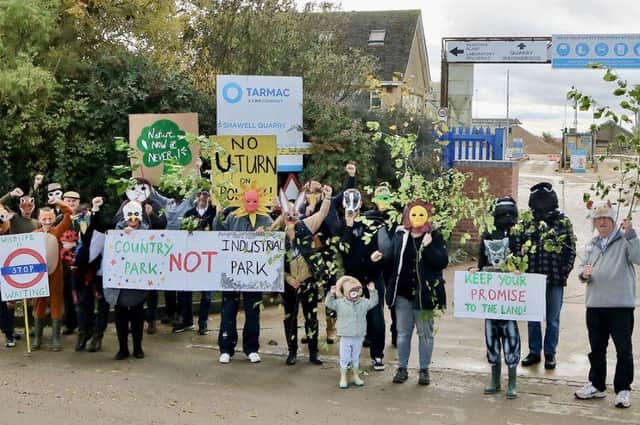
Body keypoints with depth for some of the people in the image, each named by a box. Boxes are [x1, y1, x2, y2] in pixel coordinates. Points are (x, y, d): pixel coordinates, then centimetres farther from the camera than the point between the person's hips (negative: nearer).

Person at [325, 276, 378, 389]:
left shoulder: (363, 302, 1)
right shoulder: (340, 303, -7)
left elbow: (373, 302, 0)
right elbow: (329, 303, -13)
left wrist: (372, 291, -11)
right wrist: (331, 294, -26)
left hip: (358, 337, 3)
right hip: (345, 337, -3)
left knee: (356, 358, 15)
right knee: (344, 358, 3)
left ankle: (355, 376, 29)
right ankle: (343, 378, 13)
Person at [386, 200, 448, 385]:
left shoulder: (434, 237, -4)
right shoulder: (400, 235, 3)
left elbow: (443, 262, -13)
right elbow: (392, 259, 8)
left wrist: (428, 247, -23)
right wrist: (390, 286, 0)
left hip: (425, 292, -3)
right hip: (403, 292, 3)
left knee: (425, 333, 7)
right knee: (403, 333, 10)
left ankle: (424, 370, 17)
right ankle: (402, 368, 20)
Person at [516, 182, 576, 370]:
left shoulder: (562, 221, 0)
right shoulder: (525, 222, 5)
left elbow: (571, 249, 1)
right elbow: (517, 246, 6)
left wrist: (565, 271, -6)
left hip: (555, 279, -2)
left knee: (553, 319, 8)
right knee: (533, 319, 11)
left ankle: (550, 353, 20)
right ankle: (534, 352, 22)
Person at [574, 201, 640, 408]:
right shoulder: (592, 245, 16)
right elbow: (583, 268, 18)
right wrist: (583, 273, -5)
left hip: (621, 305, -6)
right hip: (595, 305, 6)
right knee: (597, 348, 15)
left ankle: (623, 389, 11)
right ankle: (597, 385, 27)